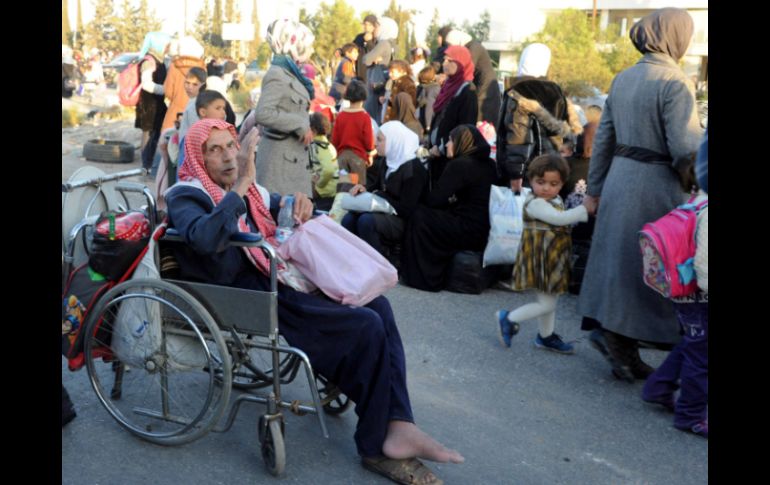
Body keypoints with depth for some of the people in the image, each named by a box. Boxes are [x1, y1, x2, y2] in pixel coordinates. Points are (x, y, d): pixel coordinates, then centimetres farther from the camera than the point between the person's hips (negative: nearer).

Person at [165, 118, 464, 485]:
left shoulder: (244, 188, 16)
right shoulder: (186, 196, -7)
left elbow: (280, 207, 30)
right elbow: (205, 240, -31)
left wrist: (298, 205, 5)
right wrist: (241, 185, -30)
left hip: (277, 282, 8)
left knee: (378, 307, -8)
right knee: (366, 328, -18)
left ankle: (398, 426, -13)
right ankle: (377, 445, -1)